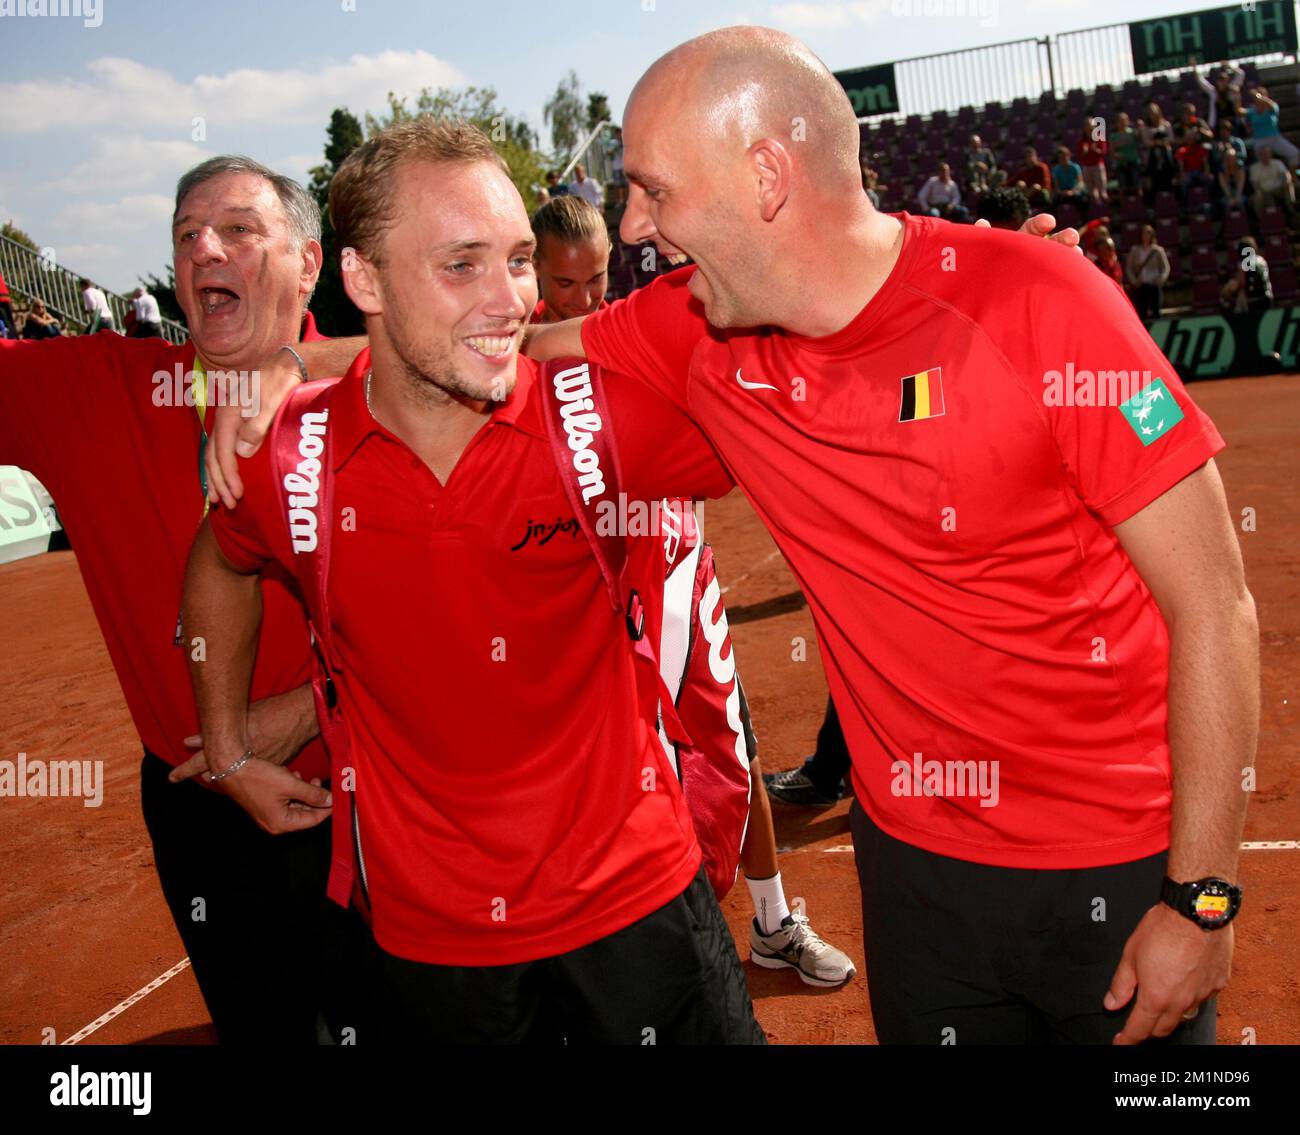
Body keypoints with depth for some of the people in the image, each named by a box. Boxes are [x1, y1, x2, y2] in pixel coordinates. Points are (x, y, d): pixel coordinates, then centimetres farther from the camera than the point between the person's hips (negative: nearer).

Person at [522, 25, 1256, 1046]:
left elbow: (1212, 606, -16)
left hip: (1119, 871, -3)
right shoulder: (700, 331, -7)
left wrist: (1201, 899, -14)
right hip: (913, 862, 4)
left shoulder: (1036, 303, -20)